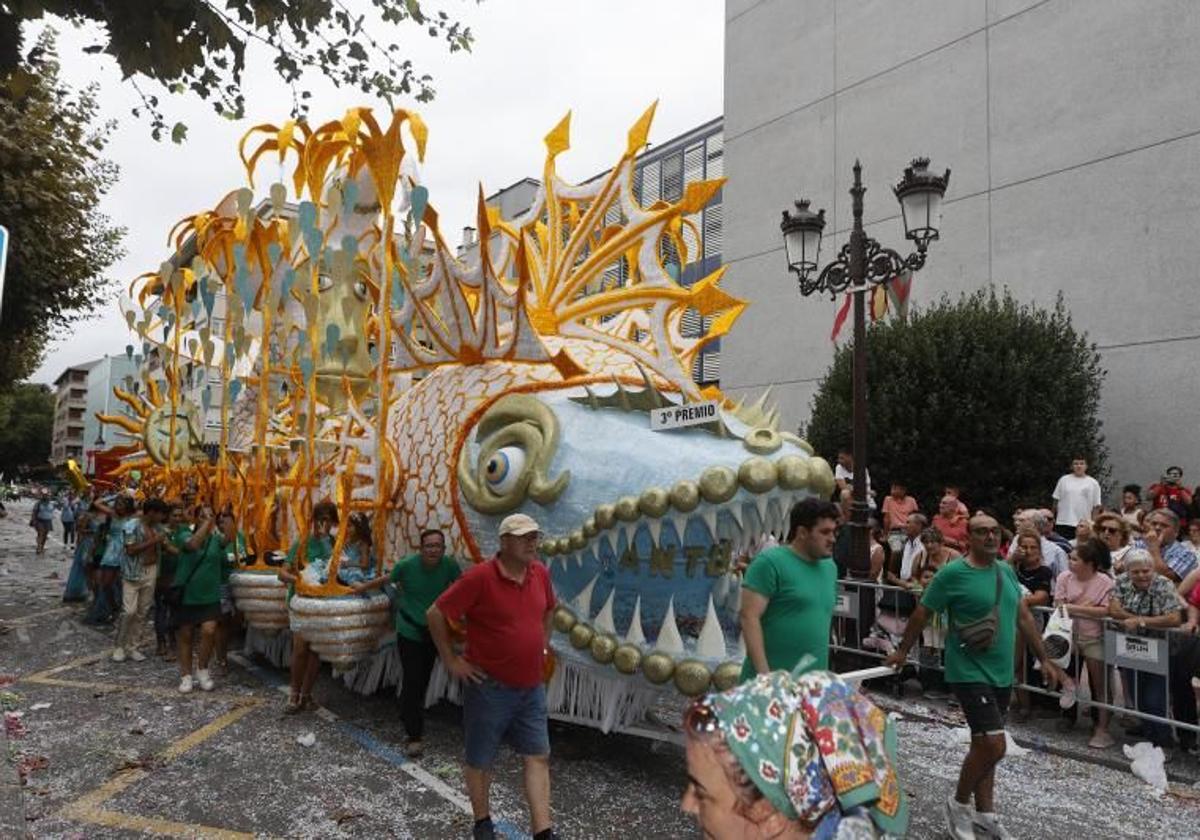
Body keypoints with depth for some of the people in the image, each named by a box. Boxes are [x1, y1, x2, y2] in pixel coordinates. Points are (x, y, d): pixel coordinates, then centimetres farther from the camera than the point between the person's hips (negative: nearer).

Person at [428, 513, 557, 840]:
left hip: (531, 687, 5)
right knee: (481, 760, 13)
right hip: (490, 687, -5)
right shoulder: (479, 577, -20)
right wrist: (450, 660, -12)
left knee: (538, 757, 7)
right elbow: (435, 614, -16)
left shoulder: (540, 573, -1)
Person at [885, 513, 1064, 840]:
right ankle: (958, 803, 11)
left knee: (984, 743, 17)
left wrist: (1044, 659, 13)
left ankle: (984, 812, 31)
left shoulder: (1007, 572, 6)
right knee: (994, 744, -12)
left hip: (1001, 674, 7)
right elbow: (921, 614, -6)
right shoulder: (953, 573, -15)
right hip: (970, 673, -6)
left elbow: (1024, 617, 15)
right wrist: (903, 650, 2)